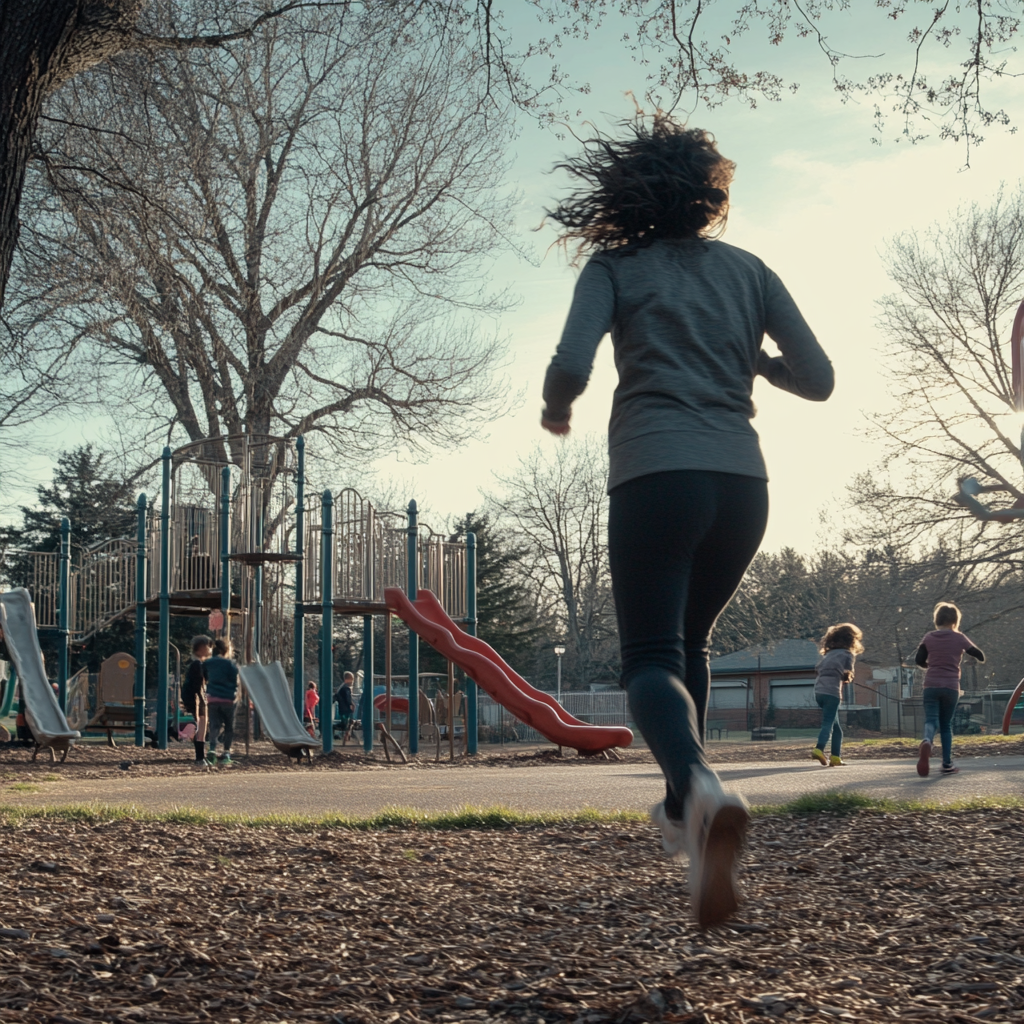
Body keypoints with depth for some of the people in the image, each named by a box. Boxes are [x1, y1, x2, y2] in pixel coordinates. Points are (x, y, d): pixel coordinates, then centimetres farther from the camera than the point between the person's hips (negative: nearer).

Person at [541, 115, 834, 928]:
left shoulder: (615, 266, 7)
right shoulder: (748, 270, 16)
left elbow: (570, 367, -8)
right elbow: (817, 379, 12)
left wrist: (556, 412, 14)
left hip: (656, 475, -4)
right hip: (742, 483, 4)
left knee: (652, 657, -7)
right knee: (691, 640, 25)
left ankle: (701, 785, -38)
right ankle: (684, 812, 28)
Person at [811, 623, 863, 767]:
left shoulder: (827, 654, 21)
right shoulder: (847, 654, 3)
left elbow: (817, 670, 11)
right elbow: (847, 675, -6)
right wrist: (848, 677, 16)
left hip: (819, 691, 6)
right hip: (832, 692, -6)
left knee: (836, 727, 14)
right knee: (828, 724, -13)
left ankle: (836, 757, 8)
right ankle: (819, 749, -33)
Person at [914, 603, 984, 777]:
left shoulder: (929, 637, 4)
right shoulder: (959, 638, 1)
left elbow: (919, 660, 4)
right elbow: (980, 656, 10)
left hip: (931, 685, 0)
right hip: (951, 687, 0)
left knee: (931, 720, -8)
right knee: (946, 725, 13)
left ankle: (927, 742, -43)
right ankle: (947, 764, 12)